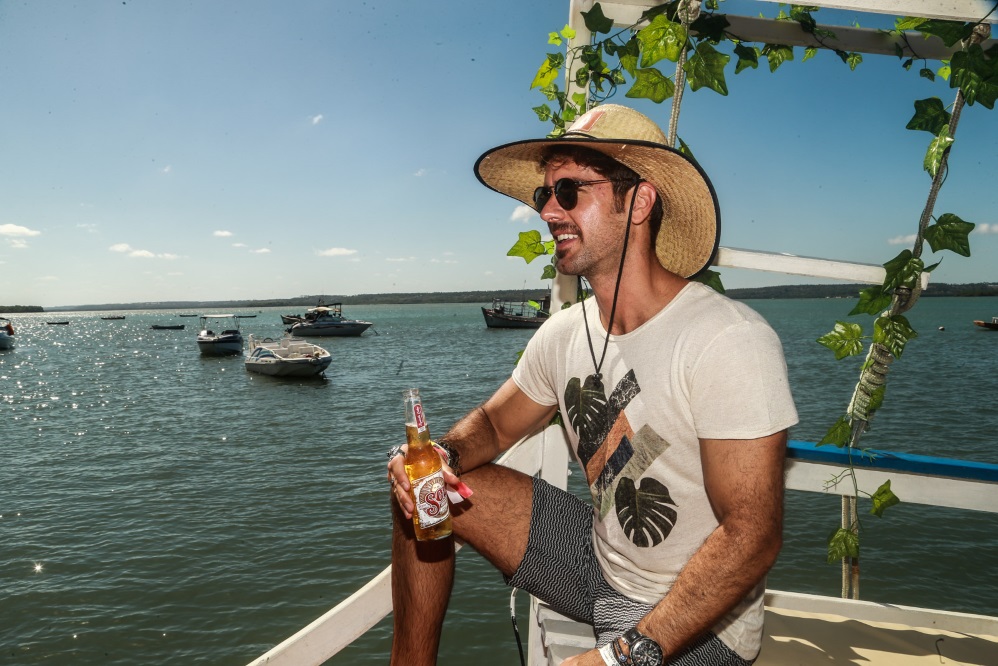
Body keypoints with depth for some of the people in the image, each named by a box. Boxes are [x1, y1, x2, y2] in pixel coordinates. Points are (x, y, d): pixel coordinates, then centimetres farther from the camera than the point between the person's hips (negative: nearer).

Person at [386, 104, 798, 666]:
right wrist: (442, 455, -13)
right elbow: (493, 424, 9)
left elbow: (752, 535, -25)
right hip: (600, 560, 6)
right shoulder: (563, 335, -4)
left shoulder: (731, 342, -25)